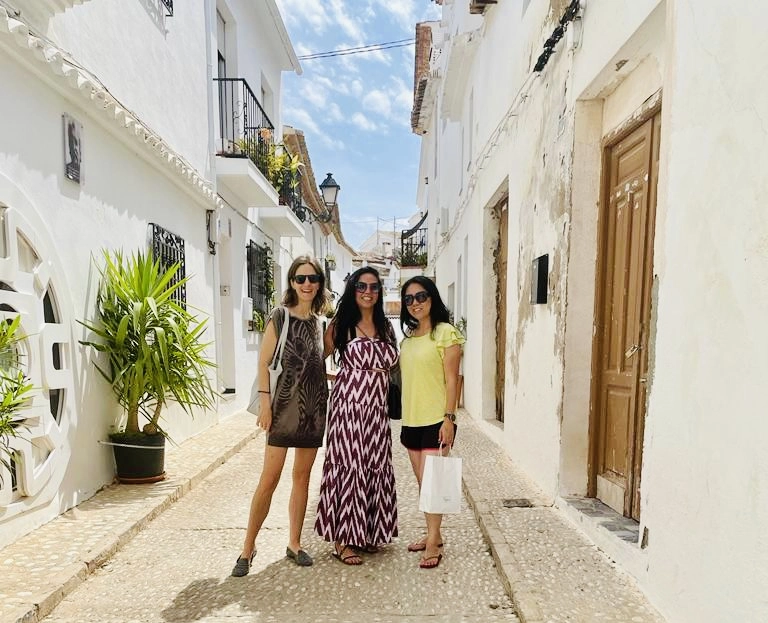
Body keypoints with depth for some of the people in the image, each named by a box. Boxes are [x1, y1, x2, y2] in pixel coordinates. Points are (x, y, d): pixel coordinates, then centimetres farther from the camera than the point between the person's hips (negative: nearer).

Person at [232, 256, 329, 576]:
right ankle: (248, 548, 12)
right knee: (269, 478, -3)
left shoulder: (320, 322, 10)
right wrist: (265, 403, -12)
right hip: (285, 405, -5)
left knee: (302, 476, 11)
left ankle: (294, 543, 24)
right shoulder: (280, 316, -3)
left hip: (314, 407, 5)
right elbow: (263, 363, -6)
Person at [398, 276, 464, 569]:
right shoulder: (408, 336, 11)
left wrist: (449, 418, -16)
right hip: (411, 419, 7)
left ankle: (433, 544, 11)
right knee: (422, 482, 14)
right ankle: (433, 534, 29)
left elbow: (451, 379, -11)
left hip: (436, 420, -7)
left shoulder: (446, 332, -8)